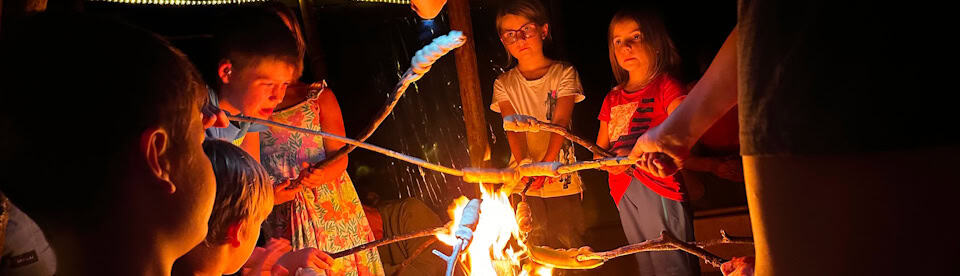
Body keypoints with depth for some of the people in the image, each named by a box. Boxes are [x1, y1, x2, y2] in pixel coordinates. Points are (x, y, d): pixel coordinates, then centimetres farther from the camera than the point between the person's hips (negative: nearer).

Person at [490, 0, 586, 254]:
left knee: (568, 244, -1)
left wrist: (546, 163, -24)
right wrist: (523, 163, -24)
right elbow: (513, 127, -5)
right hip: (523, 180, 2)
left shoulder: (563, 73, 1)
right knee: (535, 247, 1)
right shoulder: (504, 84, 7)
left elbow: (560, 123, -10)